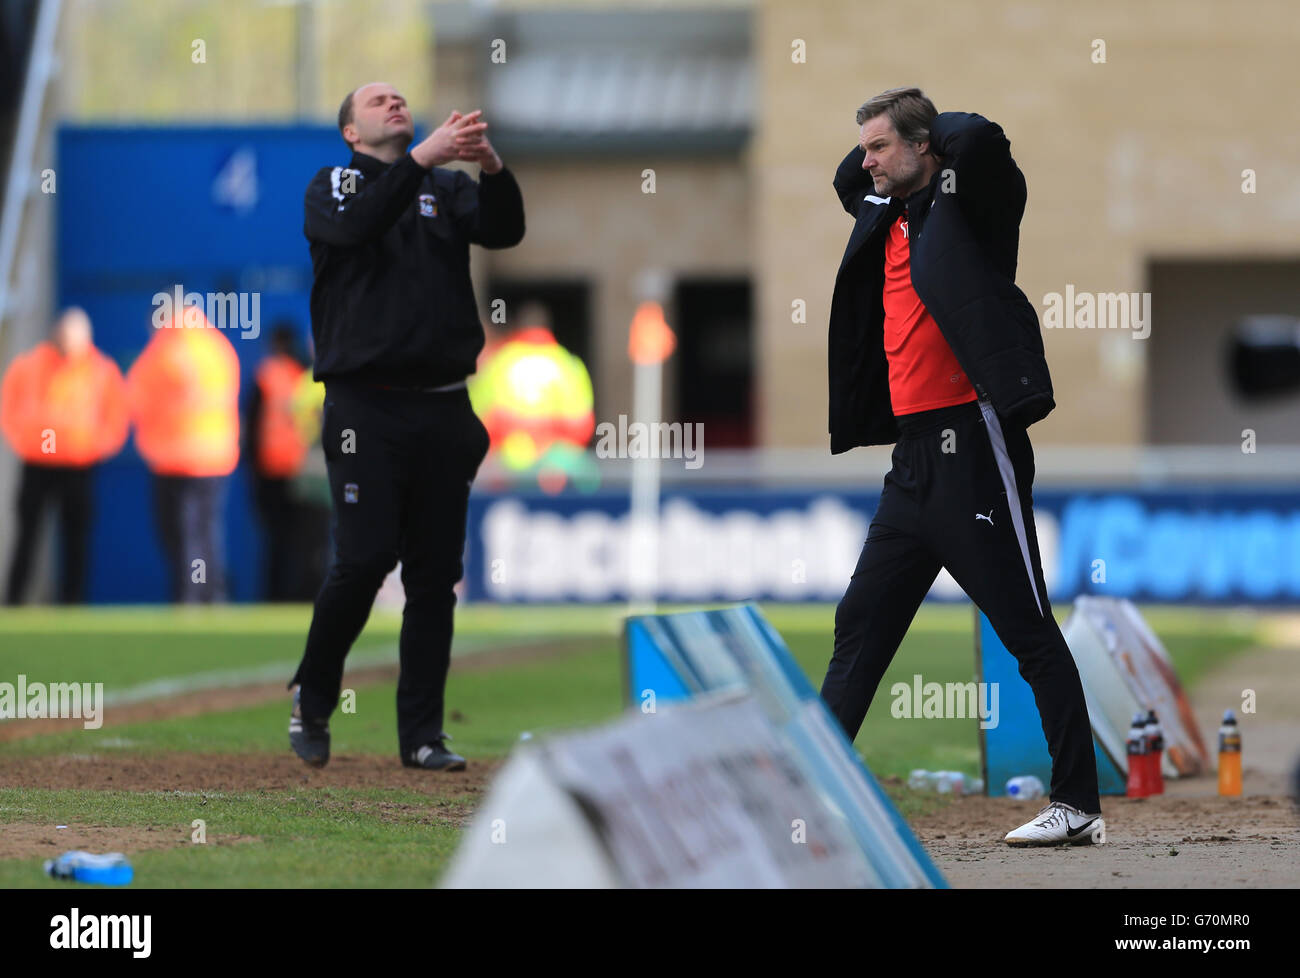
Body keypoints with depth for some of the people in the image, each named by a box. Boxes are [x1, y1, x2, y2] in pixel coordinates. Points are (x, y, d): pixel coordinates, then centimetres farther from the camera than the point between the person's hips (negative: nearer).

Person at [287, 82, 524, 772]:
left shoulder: (449, 189, 16)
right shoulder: (332, 187, 7)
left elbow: (505, 230, -3)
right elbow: (356, 225, -16)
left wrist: (492, 167, -22)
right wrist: (422, 158, -25)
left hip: (443, 410, 4)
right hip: (365, 409, -4)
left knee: (436, 574, 2)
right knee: (363, 560, -12)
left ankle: (422, 734, 7)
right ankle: (311, 700, 10)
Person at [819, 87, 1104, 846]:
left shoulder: (969, 203, -5)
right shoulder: (887, 219, 18)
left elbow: (979, 140, -24)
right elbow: (849, 178, 38)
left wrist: (930, 132, -4)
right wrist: (881, 147, 19)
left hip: (972, 444, -9)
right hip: (915, 454, 9)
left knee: (1029, 632, -6)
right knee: (861, 626, 11)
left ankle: (1080, 806, -4)